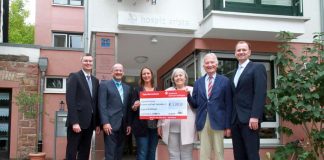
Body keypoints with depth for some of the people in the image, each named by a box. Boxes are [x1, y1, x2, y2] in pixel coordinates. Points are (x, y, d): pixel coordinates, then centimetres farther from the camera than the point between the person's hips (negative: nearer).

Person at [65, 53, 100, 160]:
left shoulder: (95, 80, 16)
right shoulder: (74, 77, -4)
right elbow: (70, 100, -13)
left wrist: (97, 123, 11)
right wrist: (74, 122, -20)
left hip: (90, 122, 6)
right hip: (77, 121, -6)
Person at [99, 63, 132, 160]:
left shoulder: (127, 88, 17)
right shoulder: (104, 85, 2)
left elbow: (128, 107, 16)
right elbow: (102, 105, -7)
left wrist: (129, 124, 9)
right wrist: (105, 122, -16)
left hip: (123, 125, 5)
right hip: (111, 124, -5)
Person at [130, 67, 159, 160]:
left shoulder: (157, 91, 12)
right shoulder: (137, 90, 4)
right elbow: (133, 108, 1)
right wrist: (135, 106, -21)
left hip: (154, 125, 3)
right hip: (142, 126, -3)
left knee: (152, 152, 8)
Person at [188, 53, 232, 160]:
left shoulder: (225, 81, 3)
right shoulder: (198, 83, 12)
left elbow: (228, 105, 0)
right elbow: (195, 104, 10)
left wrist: (228, 125, -3)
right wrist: (188, 95, -9)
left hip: (218, 121, -2)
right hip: (202, 122, 3)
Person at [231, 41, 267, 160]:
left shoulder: (257, 68, -1)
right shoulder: (235, 72, 21)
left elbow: (260, 93, -12)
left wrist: (255, 116, -20)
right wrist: (230, 119, 10)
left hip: (249, 118, -7)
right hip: (235, 119, 7)